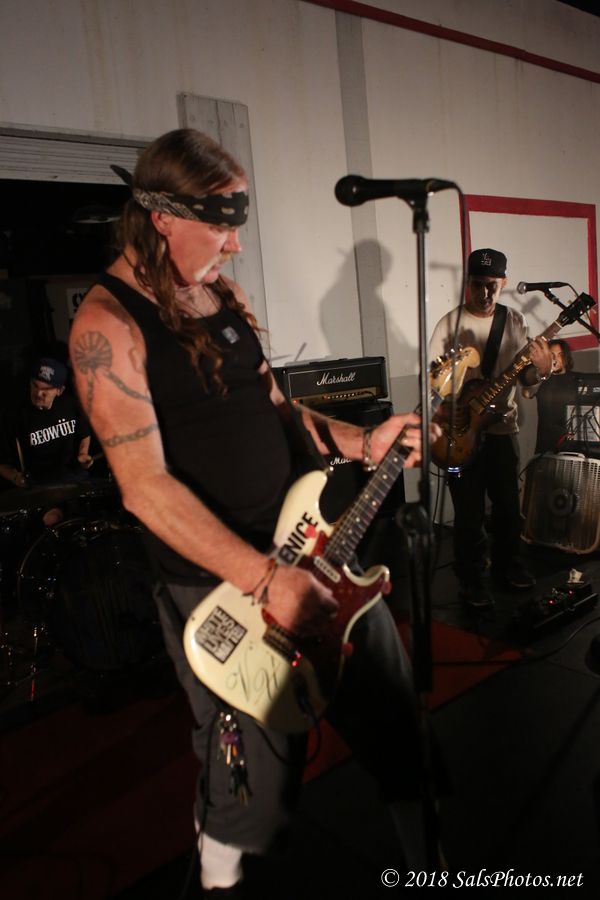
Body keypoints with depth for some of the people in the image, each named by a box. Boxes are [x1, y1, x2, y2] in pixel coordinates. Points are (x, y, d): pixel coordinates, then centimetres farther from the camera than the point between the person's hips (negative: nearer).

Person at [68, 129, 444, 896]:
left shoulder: (224, 296, 9)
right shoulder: (107, 322, -14)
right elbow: (145, 486, -21)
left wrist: (361, 443, 0)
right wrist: (266, 579, -27)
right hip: (220, 587, -7)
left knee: (402, 731, 20)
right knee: (255, 801, 10)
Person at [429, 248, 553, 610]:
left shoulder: (515, 321, 5)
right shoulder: (450, 323, -7)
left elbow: (523, 375, 5)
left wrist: (541, 368, -18)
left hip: (503, 428, 4)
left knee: (508, 504, 16)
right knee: (470, 512, 3)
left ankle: (507, 564, 37)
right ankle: (472, 580, 19)